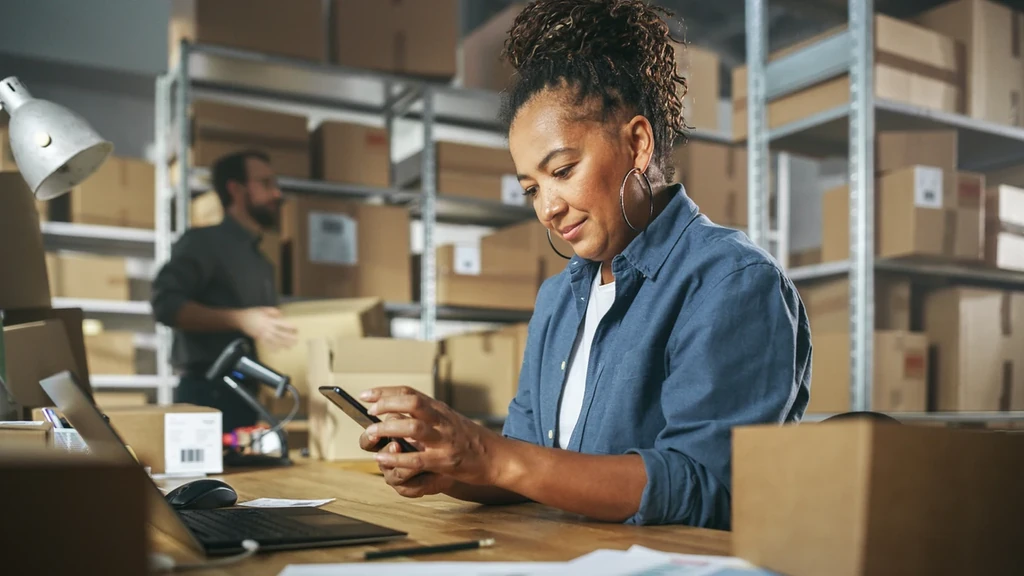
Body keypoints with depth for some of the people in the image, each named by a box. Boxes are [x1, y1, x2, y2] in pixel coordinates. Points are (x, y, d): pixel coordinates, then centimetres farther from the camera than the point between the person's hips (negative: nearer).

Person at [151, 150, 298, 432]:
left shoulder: (262, 262, 23)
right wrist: (239, 320, -23)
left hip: (251, 395, 7)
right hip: (210, 394, -7)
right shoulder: (204, 241, -2)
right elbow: (166, 304, -16)